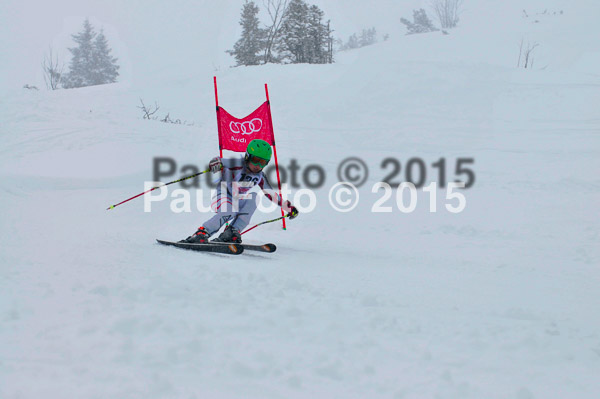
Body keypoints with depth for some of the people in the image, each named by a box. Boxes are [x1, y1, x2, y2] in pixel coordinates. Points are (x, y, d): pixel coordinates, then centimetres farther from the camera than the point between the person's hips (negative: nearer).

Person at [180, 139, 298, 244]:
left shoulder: (260, 177, 2)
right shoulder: (238, 164, -17)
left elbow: (271, 194, 13)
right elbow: (219, 161, -27)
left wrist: (287, 206, 14)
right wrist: (215, 163, -52)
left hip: (237, 201, 6)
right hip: (223, 196, -6)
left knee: (253, 198, -24)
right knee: (230, 212, -37)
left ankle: (232, 232, -28)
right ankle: (201, 233, -31)